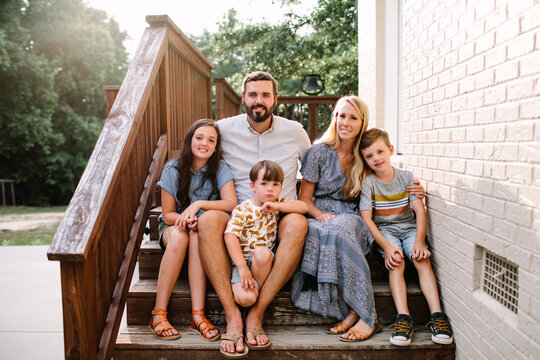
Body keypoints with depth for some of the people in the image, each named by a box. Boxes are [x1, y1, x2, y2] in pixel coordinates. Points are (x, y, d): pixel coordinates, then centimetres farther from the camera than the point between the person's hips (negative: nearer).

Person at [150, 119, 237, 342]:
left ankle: (198, 315, -35)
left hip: (207, 229, 0)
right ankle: (159, 314, -29)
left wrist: (199, 204, -34)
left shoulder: (220, 168, -8)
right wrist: (184, 219, -27)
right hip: (174, 226, 0)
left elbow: (232, 204, -22)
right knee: (179, 236, -34)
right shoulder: (172, 170, -8)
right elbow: (167, 214, -5)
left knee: (198, 235, -34)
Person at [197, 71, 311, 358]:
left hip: (281, 218, 0)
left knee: (297, 224, -35)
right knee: (208, 220, -32)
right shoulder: (224, 129, 3)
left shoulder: (295, 132, 5)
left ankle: (256, 313, -27)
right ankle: (232, 315, -29)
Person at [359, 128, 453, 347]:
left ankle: (437, 315, -27)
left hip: (409, 228, 2)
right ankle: (403, 318, -34)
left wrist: (419, 241, -19)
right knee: (396, 262, -28)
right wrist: (386, 246, -23)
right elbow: (366, 218, -11)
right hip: (384, 231, -2)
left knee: (422, 259, -25)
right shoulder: (367, 182, -5)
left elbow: (420, 210, -4)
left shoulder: (406, 177, 2)